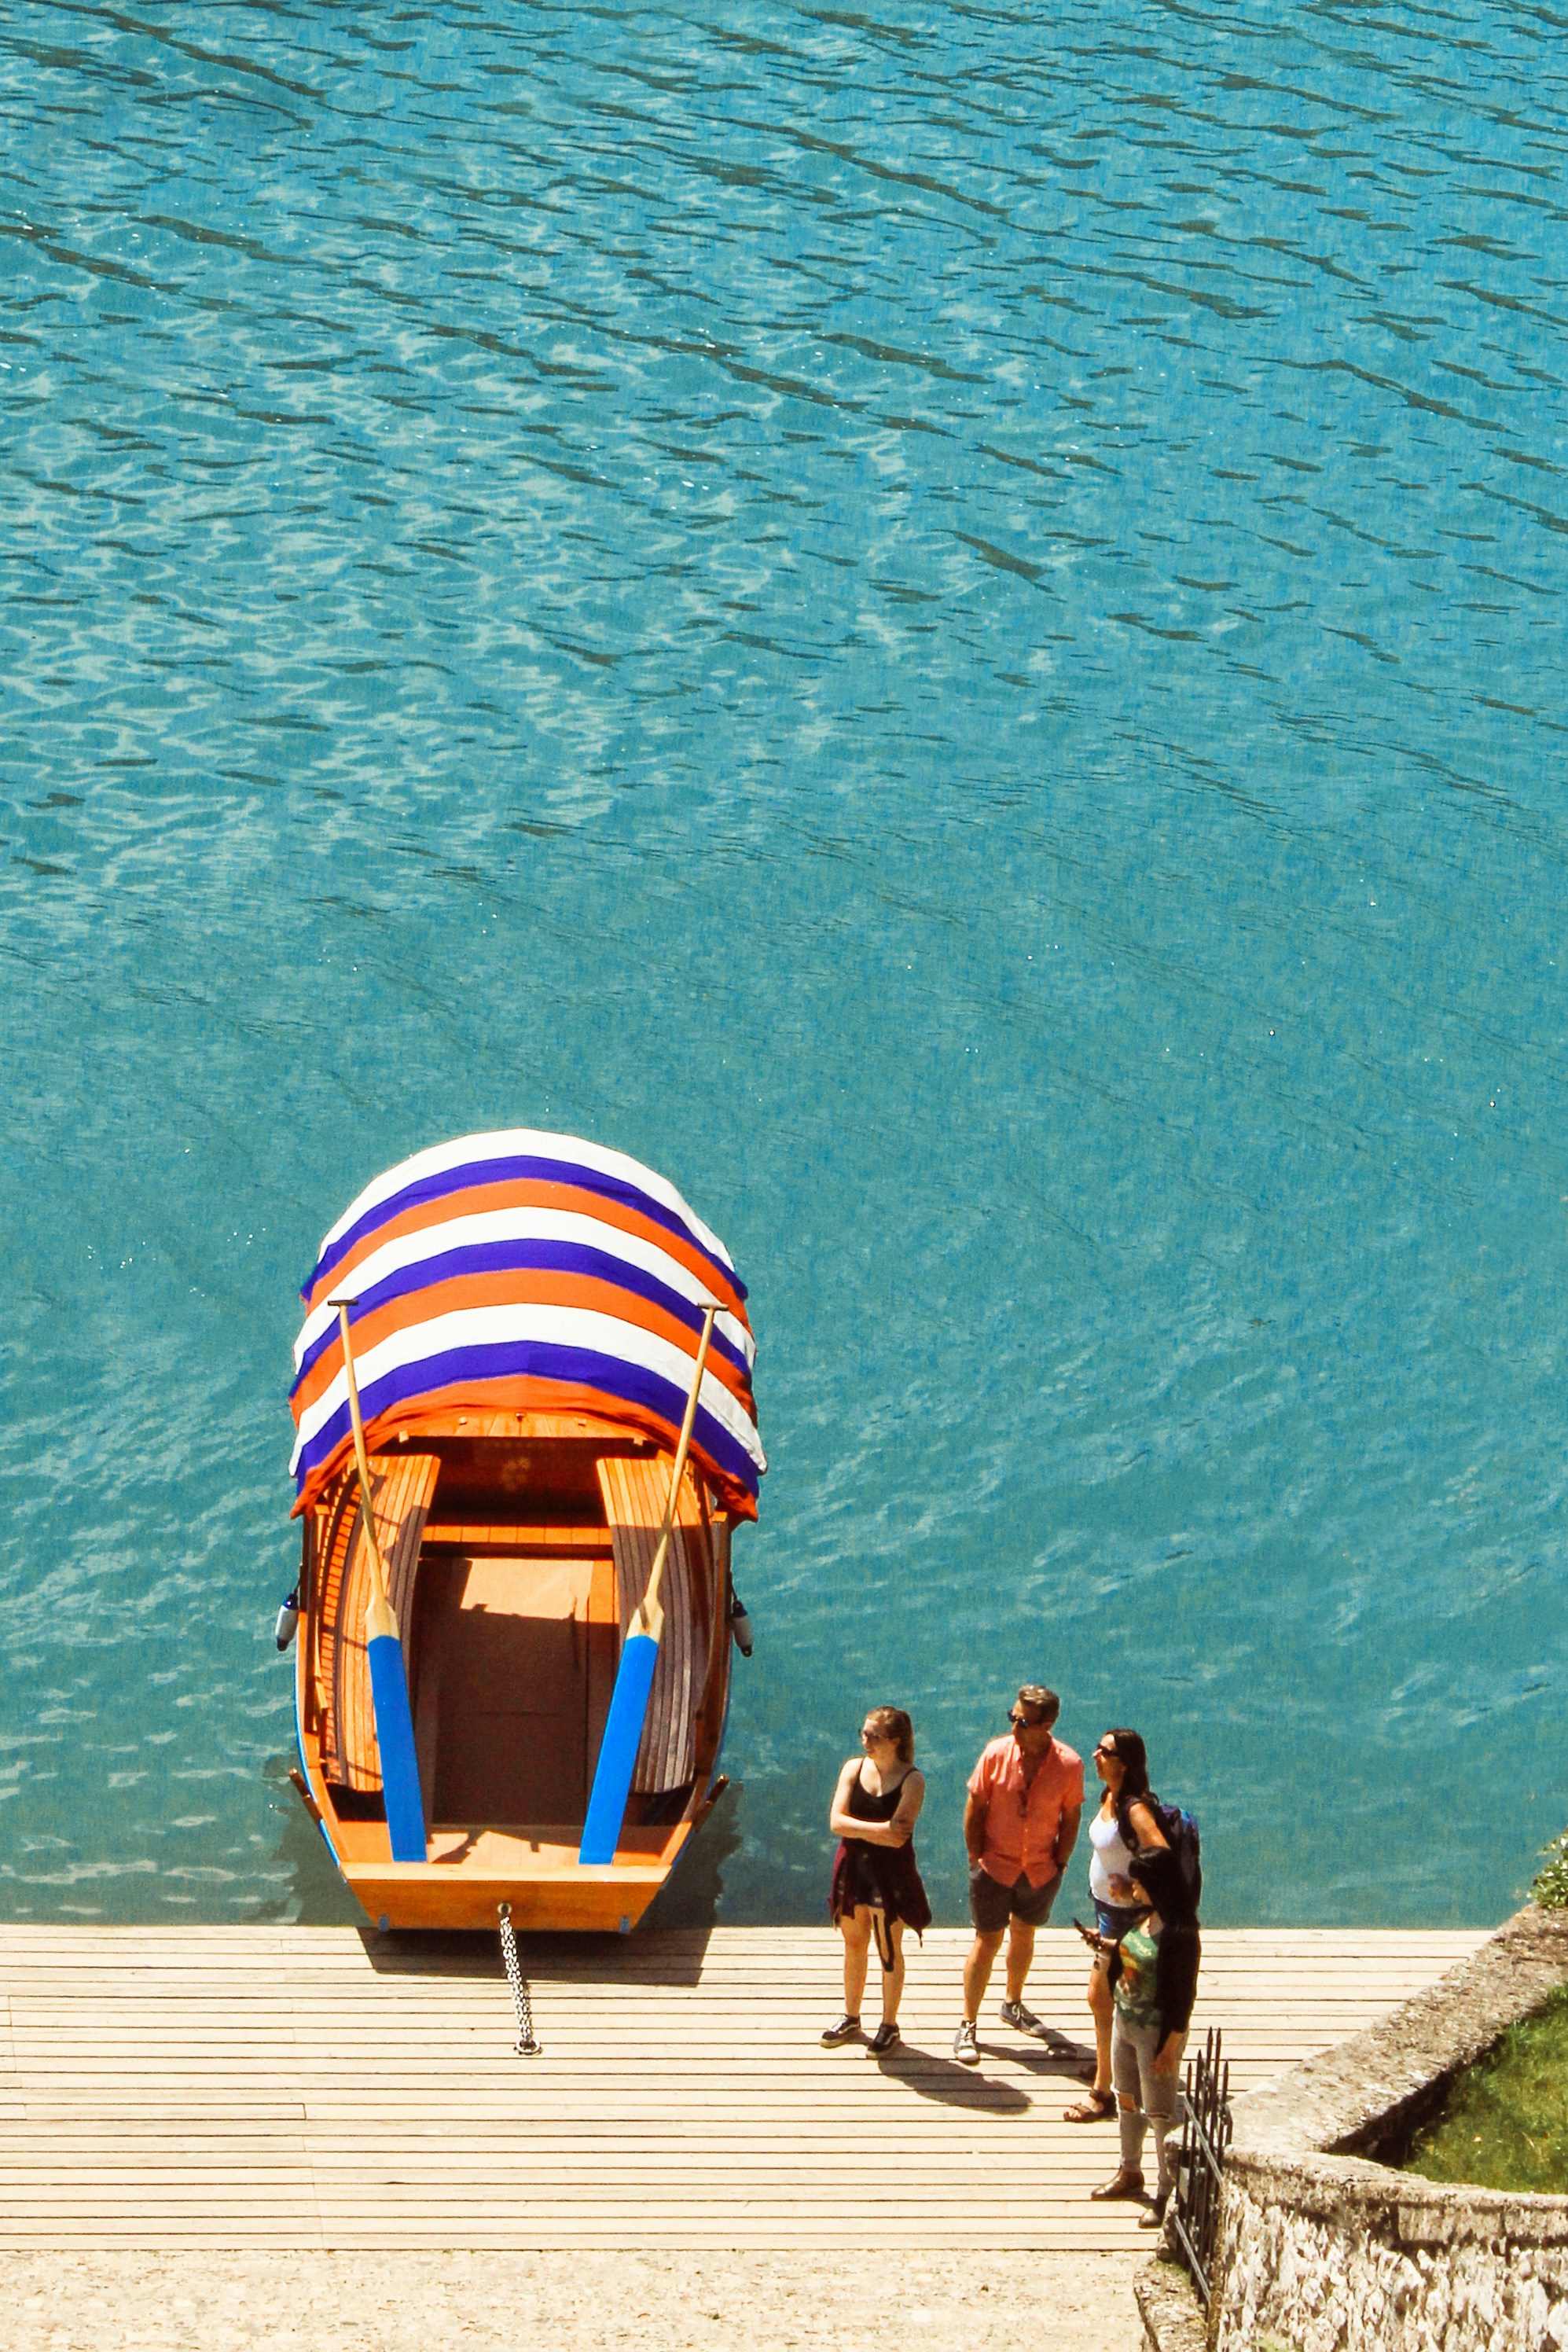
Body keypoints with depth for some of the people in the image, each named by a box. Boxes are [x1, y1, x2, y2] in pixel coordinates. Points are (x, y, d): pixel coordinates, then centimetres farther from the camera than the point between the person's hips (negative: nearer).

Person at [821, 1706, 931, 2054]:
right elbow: (836, 1822, -11)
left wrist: (857, 1827, -17)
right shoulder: (854, 1769, -2)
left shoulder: (912, 1781, -14)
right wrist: (878, 1829, -20)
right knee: (854, 1946, 17)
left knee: (889, 1950, 7)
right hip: (852, 1868, 4)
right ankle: (851, 2018, 33)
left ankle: (889, 2025, 22)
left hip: (891, 1874, -4)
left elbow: (897, 1837, -24)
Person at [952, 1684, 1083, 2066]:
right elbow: (975, 1807, -7)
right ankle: (968, 2026, 15)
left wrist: (1059, 1863, -3)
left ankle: (1013, 2006, 44)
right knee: (987, 1943, 4)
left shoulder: (1069, 1765, -15)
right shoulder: (996, 1754, -16)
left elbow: (1071, 1817, -2)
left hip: (1041, 1871, 2)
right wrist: (976, 1858, -7)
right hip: (995, 1866, -2)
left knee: (1024, 1936, 22)